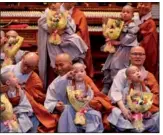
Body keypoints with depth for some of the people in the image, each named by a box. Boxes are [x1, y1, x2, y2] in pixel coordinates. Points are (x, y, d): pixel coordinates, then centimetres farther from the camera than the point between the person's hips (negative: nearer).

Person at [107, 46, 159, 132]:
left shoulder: (149, 76, 17)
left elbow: (155, 94, 4)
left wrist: (150, 108, -17)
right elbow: (116, 92, -3)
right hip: (125, 107, -2)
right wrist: (123, 109, -21)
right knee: (115, 114, -35)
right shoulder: (122, 73, 10)